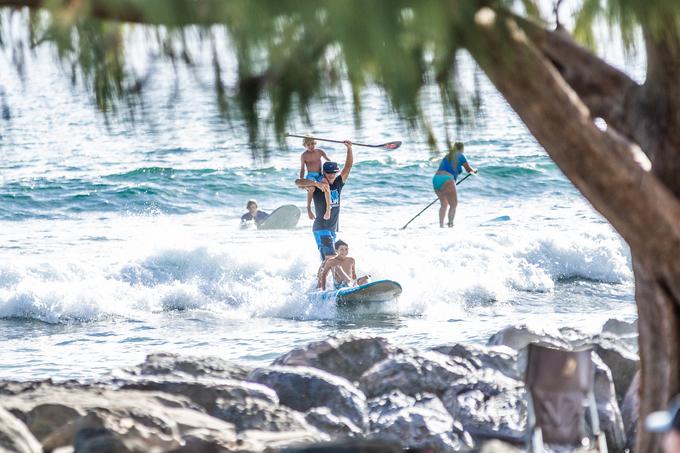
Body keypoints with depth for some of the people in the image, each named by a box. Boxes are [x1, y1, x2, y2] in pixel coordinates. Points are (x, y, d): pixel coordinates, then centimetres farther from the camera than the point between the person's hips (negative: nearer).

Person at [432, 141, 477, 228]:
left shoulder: (447, 155, 24)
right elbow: (469, 169, 13)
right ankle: (450, 225, -16)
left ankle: (441, 225, 14)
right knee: (453, 205, -2)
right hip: (446, 181, -7)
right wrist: (474, 170, 35)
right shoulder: (460, 156, 5)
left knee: (444, 204, 20)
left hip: (436, 179, 7)